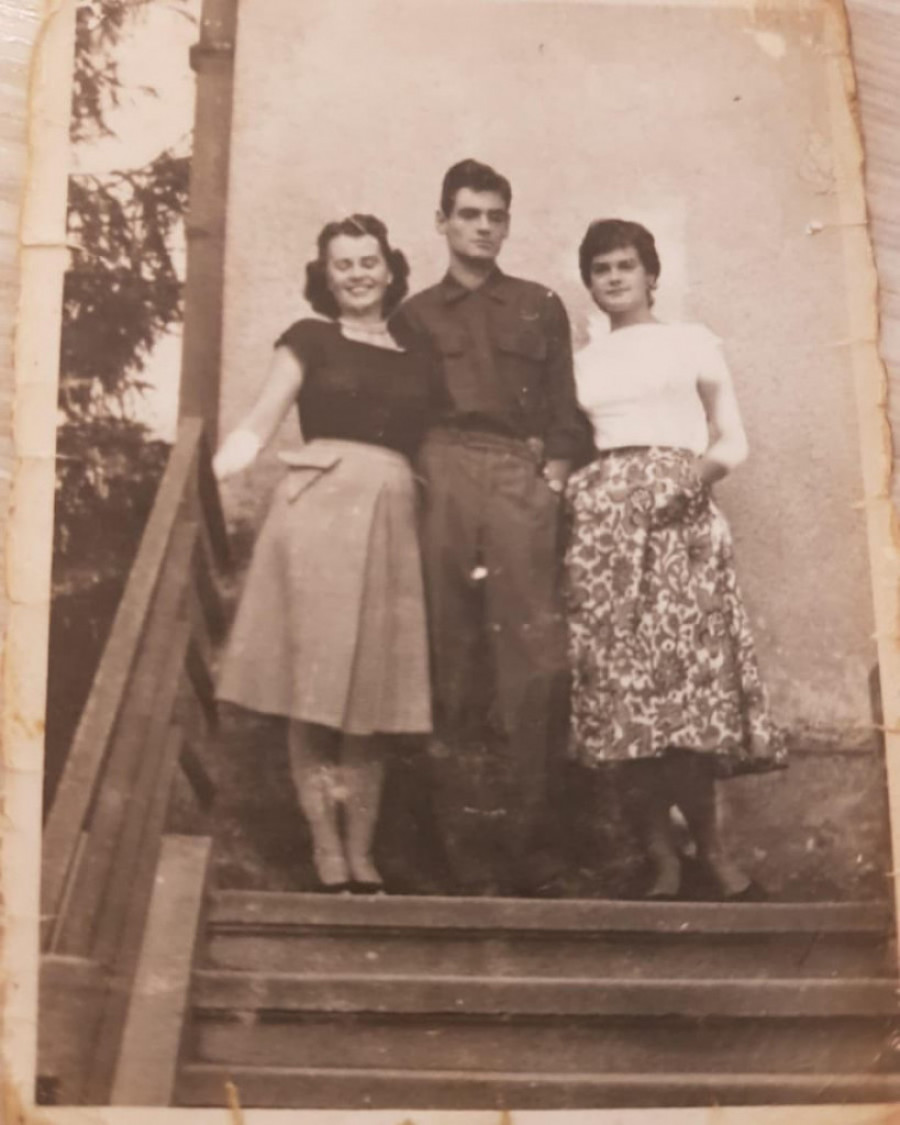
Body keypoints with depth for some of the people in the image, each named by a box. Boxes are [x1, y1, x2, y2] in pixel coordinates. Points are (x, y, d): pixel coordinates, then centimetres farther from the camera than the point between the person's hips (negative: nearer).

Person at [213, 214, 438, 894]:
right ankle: (327, 853, 0)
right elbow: (258, 429, 3)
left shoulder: (415, 356, 17)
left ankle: (363, 854, 9)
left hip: (392, 521, 3)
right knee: (315, 686, -5)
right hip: (320, 511, -3)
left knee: (374, 692, 3)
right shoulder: (309, 340, 10)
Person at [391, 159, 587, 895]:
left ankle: (521, 845, -7)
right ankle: (470, 855, -1)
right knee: (454, 659, -4)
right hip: (443, 478, 0)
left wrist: (557, 465, -1)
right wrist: (415, 470, -2)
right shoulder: (415, 316, 20)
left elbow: (564, 405, 15)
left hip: (521, 481, 0)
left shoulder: (541, 307, 21)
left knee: (533, 656, -12)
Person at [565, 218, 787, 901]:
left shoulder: (693, 343, 14)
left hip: (678, 516, -2)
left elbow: (733, 441, 9)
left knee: (684, 669, -15)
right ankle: (661, 855, -3)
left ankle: (709, 850, -8)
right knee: (619, 681, -6)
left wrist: (701, 472, -11)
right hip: (601, 520, 3)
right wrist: (559, 481, -1)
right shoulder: (581, 363, 22)